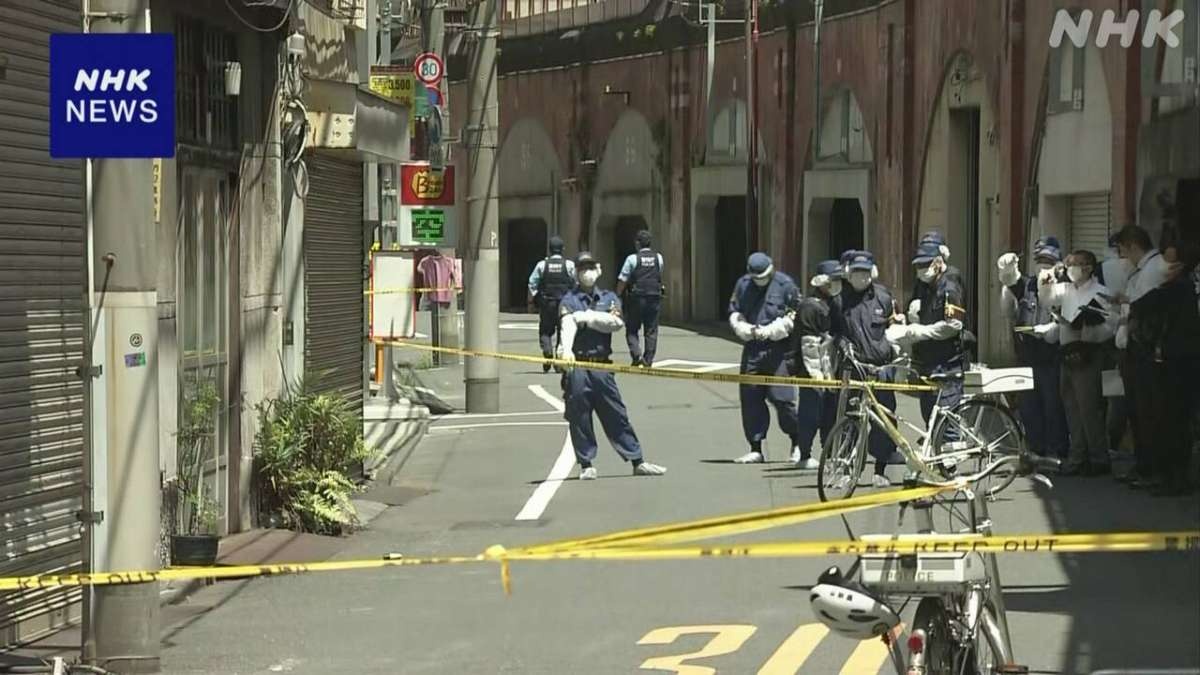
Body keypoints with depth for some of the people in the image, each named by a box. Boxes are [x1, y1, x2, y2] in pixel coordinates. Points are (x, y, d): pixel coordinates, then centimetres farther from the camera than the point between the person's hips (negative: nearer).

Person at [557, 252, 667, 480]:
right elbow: (568, 325, -17)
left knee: (616, 414, 4)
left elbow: (616, 323, -5)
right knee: (579, 416, -1)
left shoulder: (609, 298, 14)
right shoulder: (569, 300, 4)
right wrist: (566, 349, -34)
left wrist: (589, 317, -11)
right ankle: (586, 465, 9)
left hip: (602, 366, 2)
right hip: (577, 365, -2)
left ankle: (637, 461, 8)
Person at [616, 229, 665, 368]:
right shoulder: (658, 258, 4)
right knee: (651, 331, 9)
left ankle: (637, 355, -13)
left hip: (636, 299, -3)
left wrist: (618, 296, 7)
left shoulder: (632, 258, -7)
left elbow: (622, 280, -5)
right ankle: (648, 360, 8)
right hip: (655, 298, 3)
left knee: (632, 330, 6)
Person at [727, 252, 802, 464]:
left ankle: (797, 443, 8)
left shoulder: (785, 285, -4)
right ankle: (756, 449, 11)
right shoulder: (742, 285, 10)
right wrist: (747, 330, -5)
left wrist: (769, 331, -13)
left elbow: (794, 316, -6)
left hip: (778, 348, -5)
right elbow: (735, 314, 15)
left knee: (782, 397, -8)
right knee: (750, 397, 3)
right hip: (752, 347, 5)